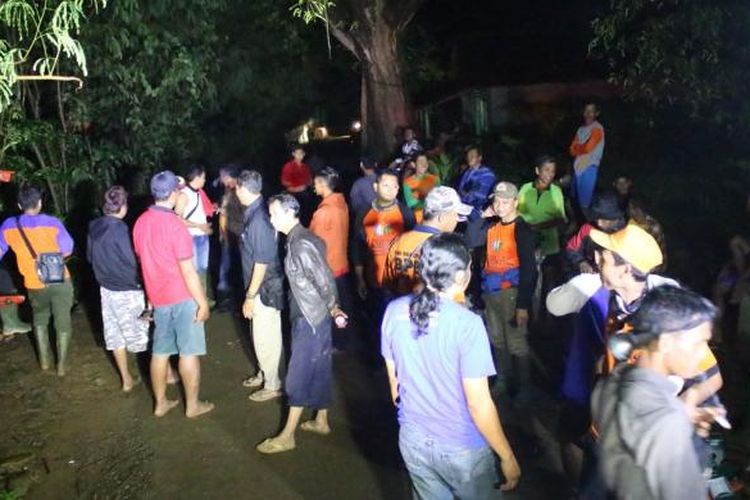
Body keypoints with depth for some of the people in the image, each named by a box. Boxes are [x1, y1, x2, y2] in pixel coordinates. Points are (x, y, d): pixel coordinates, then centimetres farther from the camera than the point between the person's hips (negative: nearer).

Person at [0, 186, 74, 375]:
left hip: (34, 284, 3)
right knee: (63, 322, 11)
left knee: (40, 319, 26)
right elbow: (67, 251, -6)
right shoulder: (52, 223, -14)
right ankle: (62, 365, 16)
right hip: (59, 281, -2)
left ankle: (44, 360, 30)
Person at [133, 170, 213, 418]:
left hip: (158, 297, 7)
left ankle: (160, 403, 25)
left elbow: (143, 259, 13)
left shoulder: (141, 222, 3)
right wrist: (203, 302, -12)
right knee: (189, 352, 4)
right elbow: (187, 271, -20)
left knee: (160, 351, 14)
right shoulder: (175, 225, -21)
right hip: (182, 297, -7)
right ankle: (192, 405, 14)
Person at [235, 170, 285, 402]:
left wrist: (250, 296, -18)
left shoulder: (258, 219, -26)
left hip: (265, 289, -9)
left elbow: (262, 263, -25)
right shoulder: (255, 212, 4)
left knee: (266, 338, 6)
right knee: (262, 335, 23)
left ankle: (272, 385, 22)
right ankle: (264, 374, 40)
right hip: (261, 287, 9)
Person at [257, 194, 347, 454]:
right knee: (319, 370, 18)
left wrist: (333, 308, -7)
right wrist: (333, 308, 12)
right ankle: (321, 421, 32)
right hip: (310, 316, 9)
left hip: (311, 318, -9)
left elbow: (324, 279, -23)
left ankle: (287, 435, 9)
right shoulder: (300, 239, 9)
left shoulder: (300, 244, -22)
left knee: (299, 376, -1)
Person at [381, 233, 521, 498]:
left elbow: (394, 381, 3)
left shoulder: (394, 311, -9)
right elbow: (478, 405, -20)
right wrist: (507, 457, -7)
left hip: (412, 440, 5)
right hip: (461, 448, -4)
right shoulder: (467, 324, -25)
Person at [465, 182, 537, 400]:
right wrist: (481, 217, -3)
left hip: (510, 292, -7)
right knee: (497, 340, 19)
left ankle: (524, 386, 16)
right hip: (491, 291, 7)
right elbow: (470, 242, 8)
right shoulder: (492, 225, 7)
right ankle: (504, 378, 37)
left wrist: (523, 304, -20)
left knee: (516, 343, 0)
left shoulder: (522, 230, -14)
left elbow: (528, 269, -16)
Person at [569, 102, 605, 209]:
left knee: (585, 200, -4)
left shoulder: (597, 129, -9)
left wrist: (577, 147, 0)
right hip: (577, 166, 7)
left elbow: (588, 148, -17)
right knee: (575, 196, 13)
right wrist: (582, 148, -9)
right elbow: (572, 150, 8)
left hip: (589, 166, -7)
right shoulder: (581, 129, 13)